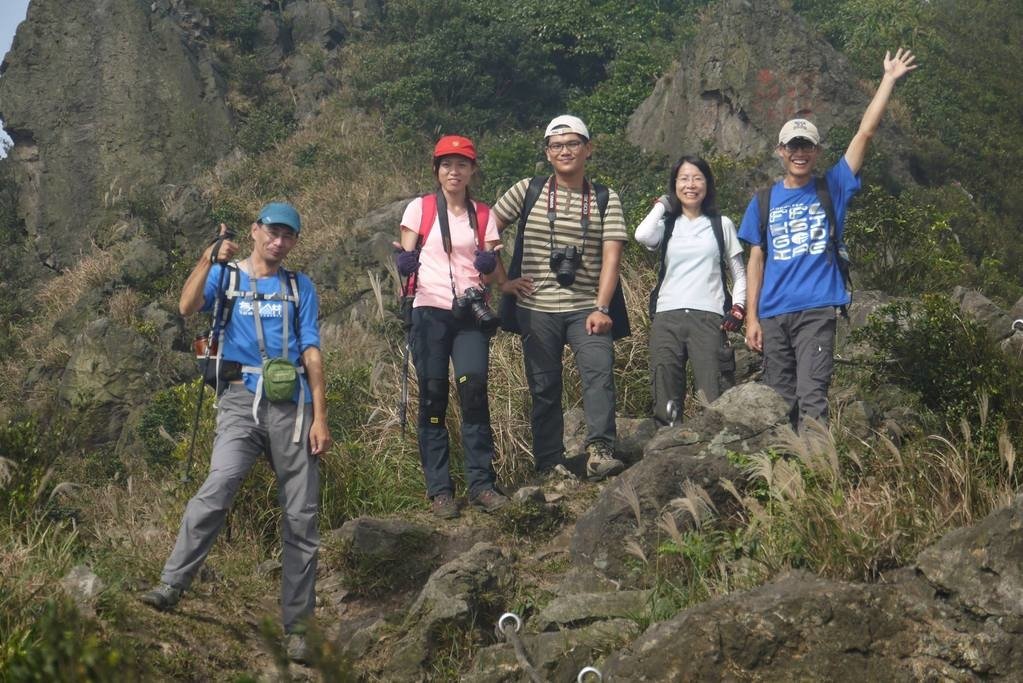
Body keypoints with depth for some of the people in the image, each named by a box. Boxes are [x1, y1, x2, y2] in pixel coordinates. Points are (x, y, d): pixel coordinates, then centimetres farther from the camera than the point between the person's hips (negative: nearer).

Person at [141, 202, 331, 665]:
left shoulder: (300, 287, 16)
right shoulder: (226, 275, 11)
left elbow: (311, 352, 9)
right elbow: (187, 307, -8)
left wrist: (320, 417, 2)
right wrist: (209, 258, -16)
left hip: (293, 405, 2)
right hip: (241, 400, -2)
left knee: (301, 519, 0)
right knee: (218, 488, -27)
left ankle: (297, 628, 7)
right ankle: (170, 587, -24)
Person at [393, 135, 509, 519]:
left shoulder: (483, 215, 12)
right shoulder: (420, 209, 6)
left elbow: (490, 275, 11)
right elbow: (406, 262, 4)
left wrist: (489, 265, -12)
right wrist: (405, 262, -19)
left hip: (471, 314, 1)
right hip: (430, 311, -1)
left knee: (473, 389, -15)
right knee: (433, 398, -3)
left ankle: (481, 483, -10)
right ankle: (439, 490, 1)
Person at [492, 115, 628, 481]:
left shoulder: (605, 199, 6)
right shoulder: (528, 191, 6)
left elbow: (611, 255, -3)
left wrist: (601, 308, -14)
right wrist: (501, 280, 3)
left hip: (586, 309, -1)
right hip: (535, 309, 1)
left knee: (599, 371, -21)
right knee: (544, 388, 4)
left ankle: (599, 451, -27)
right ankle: (549, 465, 12)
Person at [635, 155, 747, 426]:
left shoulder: (721, 224, 14)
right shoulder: (667, 225, 14)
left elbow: (739, 273, 17)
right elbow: (642, 235, -10)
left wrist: (738, 309, 0)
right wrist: (661, 206, 7)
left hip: (708, 317, -1)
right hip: (667, 317, 1)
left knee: (713, 400, -13)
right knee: (665, 402, -2)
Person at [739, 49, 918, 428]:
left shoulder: (832, 189, 6)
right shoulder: (764, 201, 12)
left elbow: (865, 132, 3)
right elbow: (756, 260, 11)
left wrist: (889, 79, 2)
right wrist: (752, 317, 4)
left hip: (817, 310, -2)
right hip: (773, 314, 3)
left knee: (811, 396, -11)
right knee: (779, 402, 7)